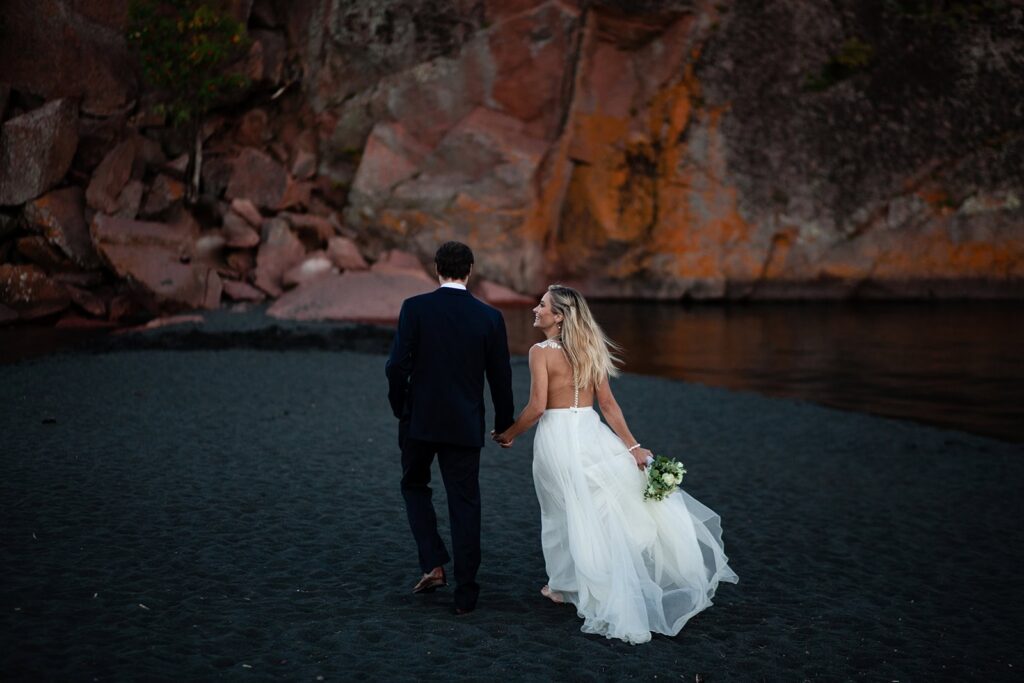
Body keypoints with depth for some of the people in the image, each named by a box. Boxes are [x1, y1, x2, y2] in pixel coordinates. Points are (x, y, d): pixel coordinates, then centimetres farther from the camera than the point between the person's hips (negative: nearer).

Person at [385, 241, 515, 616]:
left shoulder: (415, 308, -8)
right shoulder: (490, 317, -3)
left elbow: (397, 365, -11)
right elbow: (500, 378, 1)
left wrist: (400, 408, 7)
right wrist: (504, 424, 15)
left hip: (419, 419, -1)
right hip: (465, 426, 1)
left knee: (414, 485, 22)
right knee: (465, 504, 8)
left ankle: (433, 563, 7)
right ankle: (465, 594, 10)